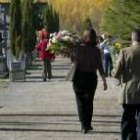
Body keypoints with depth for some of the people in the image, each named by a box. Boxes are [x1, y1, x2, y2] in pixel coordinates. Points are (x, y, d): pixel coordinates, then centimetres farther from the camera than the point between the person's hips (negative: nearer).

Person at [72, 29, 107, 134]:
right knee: (89, 101, 16)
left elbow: (76, 62, -9)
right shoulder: (97, 51, -5)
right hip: (91, 77, 2)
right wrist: (104, 81, -3)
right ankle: (88, 125, 21)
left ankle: (84, 126, -6)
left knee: (81, 101, 4)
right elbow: (100, 67, -7)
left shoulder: (80, 48, -10)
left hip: (79, 77, -2)